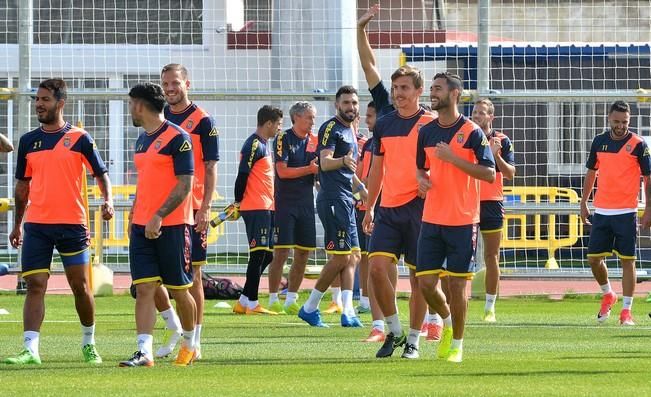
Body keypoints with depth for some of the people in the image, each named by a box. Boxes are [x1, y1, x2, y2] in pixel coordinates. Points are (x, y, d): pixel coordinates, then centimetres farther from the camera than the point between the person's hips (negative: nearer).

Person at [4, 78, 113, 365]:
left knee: (80, 286, 4)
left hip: (72, 223, -2)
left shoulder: (79, 139, 0)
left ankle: (89, 343, 23)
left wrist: (107, 200, -14)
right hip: (36, 224, 2)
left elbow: (101, 173, 4)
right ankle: (30, 349, -14)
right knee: (35, 285, -7)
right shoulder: (28, 141, 10)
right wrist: (17, 225, 17)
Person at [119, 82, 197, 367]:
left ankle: (189, 344, 24)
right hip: (142, 226, 7)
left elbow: (184, 185, -15)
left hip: (172, 226, -7)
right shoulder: (142, 140, 15)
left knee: (179, 290, 4)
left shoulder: (177, 138, -10)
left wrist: (159, 216, -22)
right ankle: (144, 352, -11)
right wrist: (133, 217, 16)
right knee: (144, 288, -5)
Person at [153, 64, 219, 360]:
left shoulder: (202, 121, -4)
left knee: (192, 274, -1)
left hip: (191, 210, -5)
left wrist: (205, 208, -15)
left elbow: (210, 168, -6)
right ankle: (172, 326, 19)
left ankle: (194, 341, 6)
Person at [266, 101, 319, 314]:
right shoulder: (284, 139, -7)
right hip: (285, 203, -6)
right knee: (281, 253, -7)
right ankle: (273, 299, 0)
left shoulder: (313, 141, 11)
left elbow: (319, 170, 16)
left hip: (306, 203, 6)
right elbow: (282, 171, -14)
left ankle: (291, 299, 14)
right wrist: (309, 169, -15)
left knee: (303, 254, 5)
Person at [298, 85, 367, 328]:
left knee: (350, 257, 4)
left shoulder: (350, 131, 18)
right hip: (333, 199, -10)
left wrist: (362, 190, 31)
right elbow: (325, 162, -24)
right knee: (340, 257, -10)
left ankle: (348, 312, 1)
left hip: (346, 199, 10)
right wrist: (343, 160, -43)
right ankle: (310, 307, -1)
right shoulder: (331, 128, -9)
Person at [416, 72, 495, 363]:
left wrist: (453, 158, -20)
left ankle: (457, 343, 12)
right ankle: (447, 322, 27)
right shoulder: (426, 132, 10)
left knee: (456, 284, -2)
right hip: (432, 219, 5)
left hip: (463, 221, -5)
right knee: (425, 282, -1)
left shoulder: (472, 132, -6)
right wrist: (422, 179, -1)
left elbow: (490, 174, -11)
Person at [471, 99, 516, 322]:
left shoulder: (502, 141, 3)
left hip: (492, 203, -1)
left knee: (492, 257, 2)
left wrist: (496, 155, -17)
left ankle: (490, 308, 7)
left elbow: (510, 174, -2)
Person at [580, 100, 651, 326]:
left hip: (626, 212, -4)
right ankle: (608, 295, 29)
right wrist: (583, 203, 14)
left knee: (627, 260, -4)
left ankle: (626, 311, 1)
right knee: (593, 258, 3)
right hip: (601, 211, 4)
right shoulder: (599, 142, 7)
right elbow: (591, 173, 16)